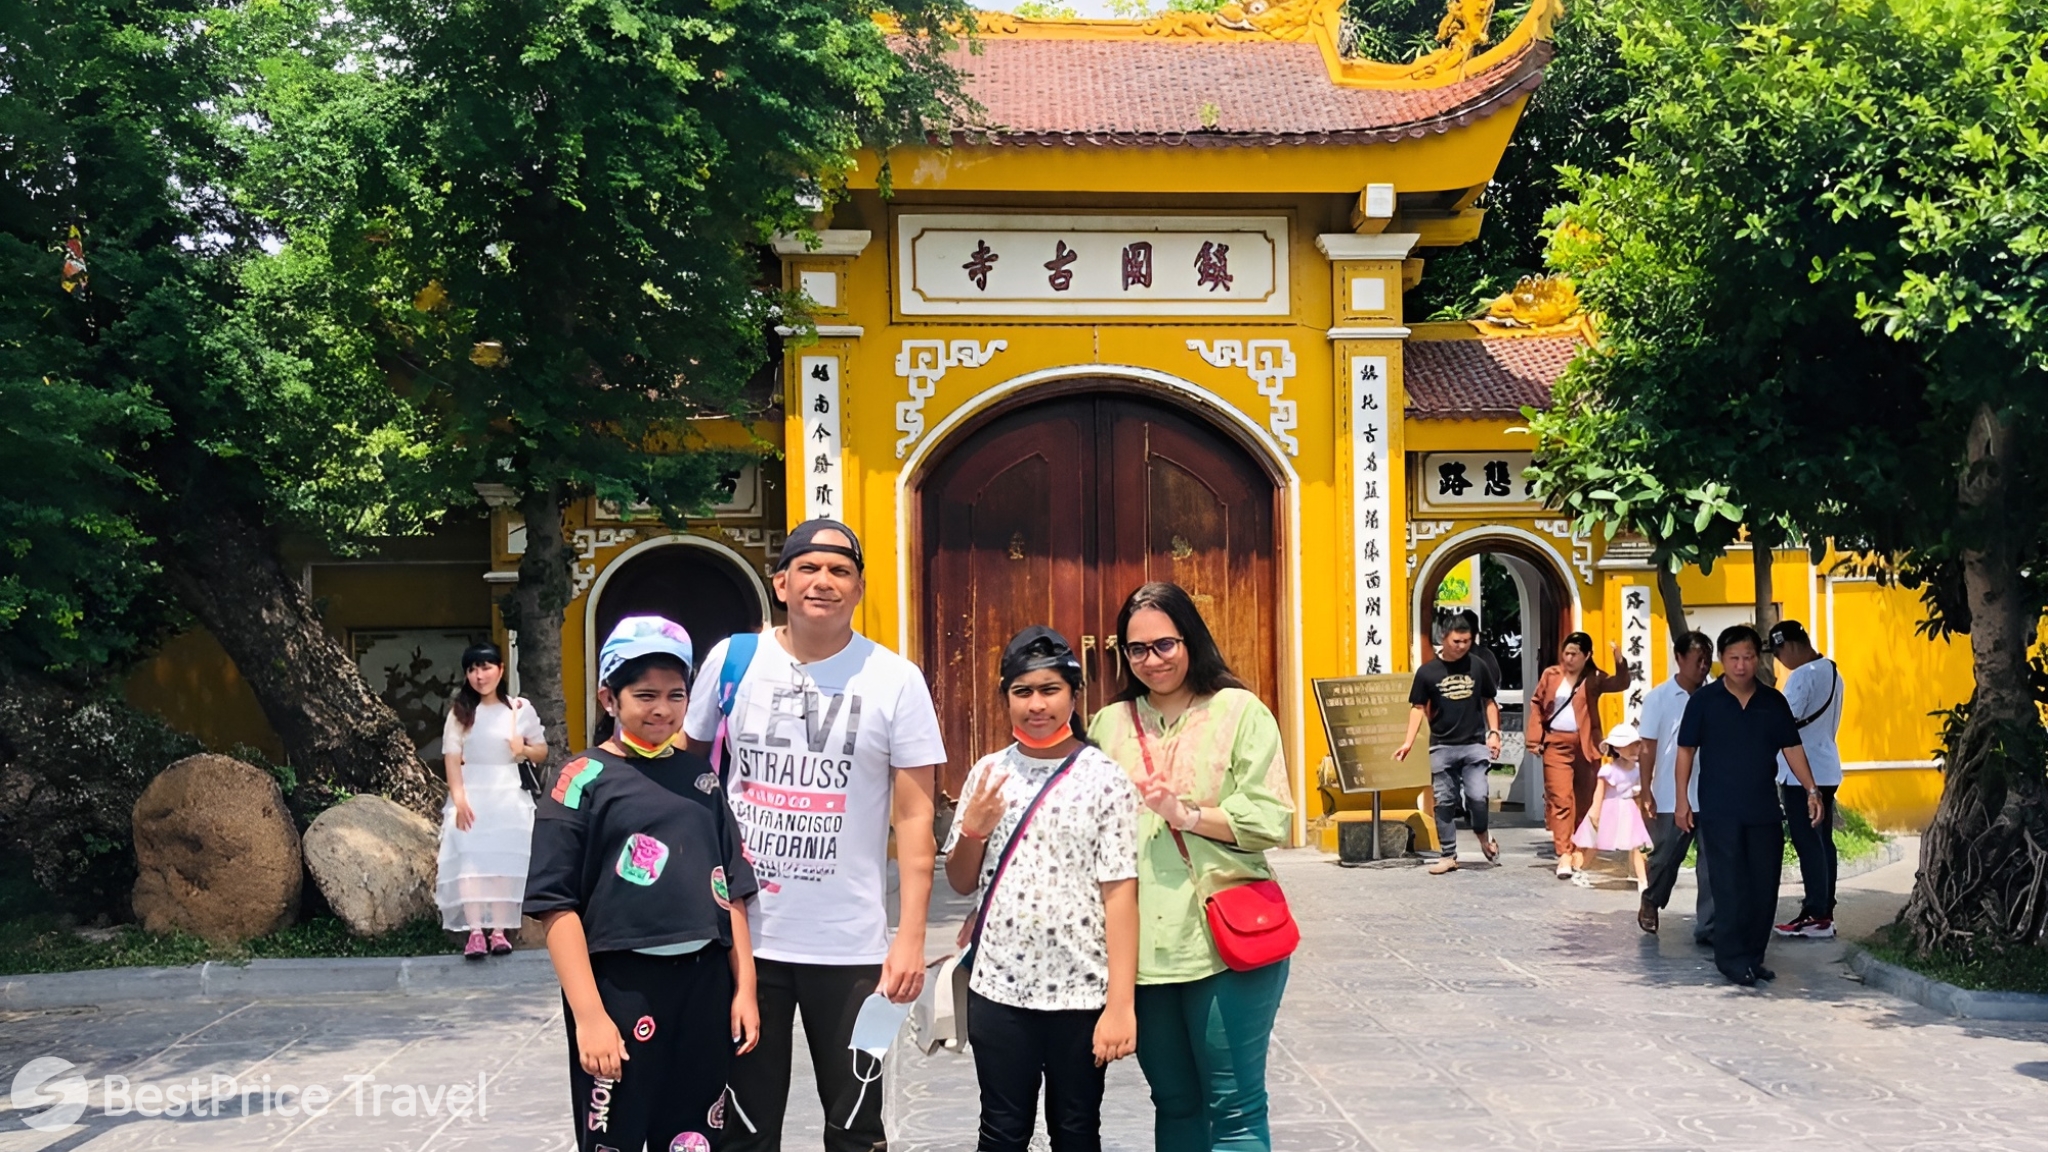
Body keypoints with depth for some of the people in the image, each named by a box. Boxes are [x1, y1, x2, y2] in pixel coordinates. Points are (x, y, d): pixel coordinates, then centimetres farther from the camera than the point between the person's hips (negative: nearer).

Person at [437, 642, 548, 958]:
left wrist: (524, 750, -12)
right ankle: (475, 932, -18)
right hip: (471, 795, 0)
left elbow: (542, 751, 11)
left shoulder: (521, 709, 5)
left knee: (504, 861, -5)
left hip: (509, 796, 0)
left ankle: (499, 931, -4)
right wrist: (459, 798, -16)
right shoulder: (460, 712, 4)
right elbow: (452, 758, -4)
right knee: (470, 861, -13)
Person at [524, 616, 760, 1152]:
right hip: (621, 988, -4)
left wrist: (744, 987, 7)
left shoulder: (700, 777, 11)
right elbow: (558, 905, -10)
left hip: (704, 986, 5)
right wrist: (588, 1014, -15)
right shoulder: (584, 779, -5)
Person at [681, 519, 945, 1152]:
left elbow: (915, 815, -3)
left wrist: (911, 935, -10)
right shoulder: (732, 660, 1)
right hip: (742, 936, 1)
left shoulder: (895, 680, -4)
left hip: (851, 946, -1)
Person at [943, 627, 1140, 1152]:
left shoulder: (1105, 779, -6)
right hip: (999, 988, 3)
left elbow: (1119, 894, -9)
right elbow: (960, 882, 13)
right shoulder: (989, 774, 5)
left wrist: (1121, 1003, -14)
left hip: (1081, 990, -3)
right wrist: (971, 829, -8)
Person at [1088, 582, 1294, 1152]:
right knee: (1173, 1104, 15)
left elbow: (1272, 821, -7)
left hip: (1225, 941, -4)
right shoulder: (1110, 724, 11)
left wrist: (1189, 815, -16)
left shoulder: (1239, 711, -1)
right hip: (1143, 947, 4)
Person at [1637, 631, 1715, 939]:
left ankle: (1707, 928, 6)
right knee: (1665, 858, 11)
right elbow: (1647, 749, -2)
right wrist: (1646, 792, -6)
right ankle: (1650, 903, 39)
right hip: (1671, 798, -2)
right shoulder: (1658, 698, -3)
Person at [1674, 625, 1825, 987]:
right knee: (1731, 886, -6)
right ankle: (1732, 958, 3)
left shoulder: (1774, 701, 5)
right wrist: (1682, 799, -3)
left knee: (1765, 886, 7)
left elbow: (1792, 748, 9)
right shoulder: (1704, 701, -4)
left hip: (1765, 809, 4)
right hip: (1721, 810, -4)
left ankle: (1753, 957, 18)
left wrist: (1811, 789, -1)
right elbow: (1686, 750, 0)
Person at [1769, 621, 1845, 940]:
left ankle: (1816, 916, -3)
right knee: (1823, 841, 12)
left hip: (1802, 773, -9)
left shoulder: (1803, 676, -17)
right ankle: (1825, 911, 17)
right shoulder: (1832, 672, 13)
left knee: (1808, 844, -5)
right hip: (1826, 769, 10)